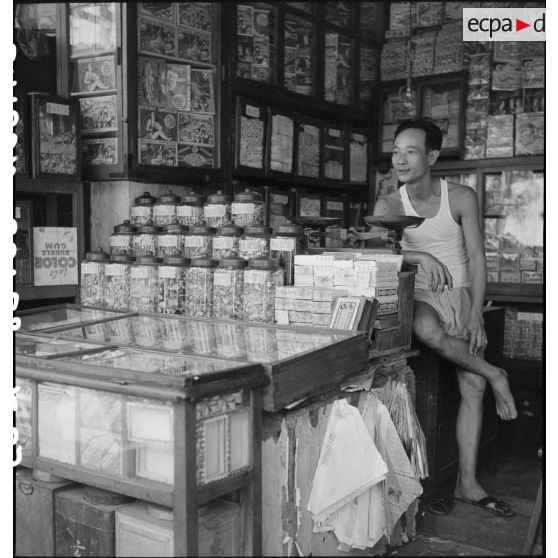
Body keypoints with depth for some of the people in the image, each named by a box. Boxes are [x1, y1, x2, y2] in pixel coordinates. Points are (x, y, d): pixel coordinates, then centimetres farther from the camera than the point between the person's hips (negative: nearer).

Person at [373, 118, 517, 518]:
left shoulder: (462, 198, -4)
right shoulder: (388, 206, -3)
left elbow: (477, 258, -4)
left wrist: (476, 314, -12)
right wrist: (420, 257, -36)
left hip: (462, 297, 1)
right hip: (421, 297, -1)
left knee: (473, 389, -6)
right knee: (427, 329, -38)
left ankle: (467, 482, 5)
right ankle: (494, 375, -10)